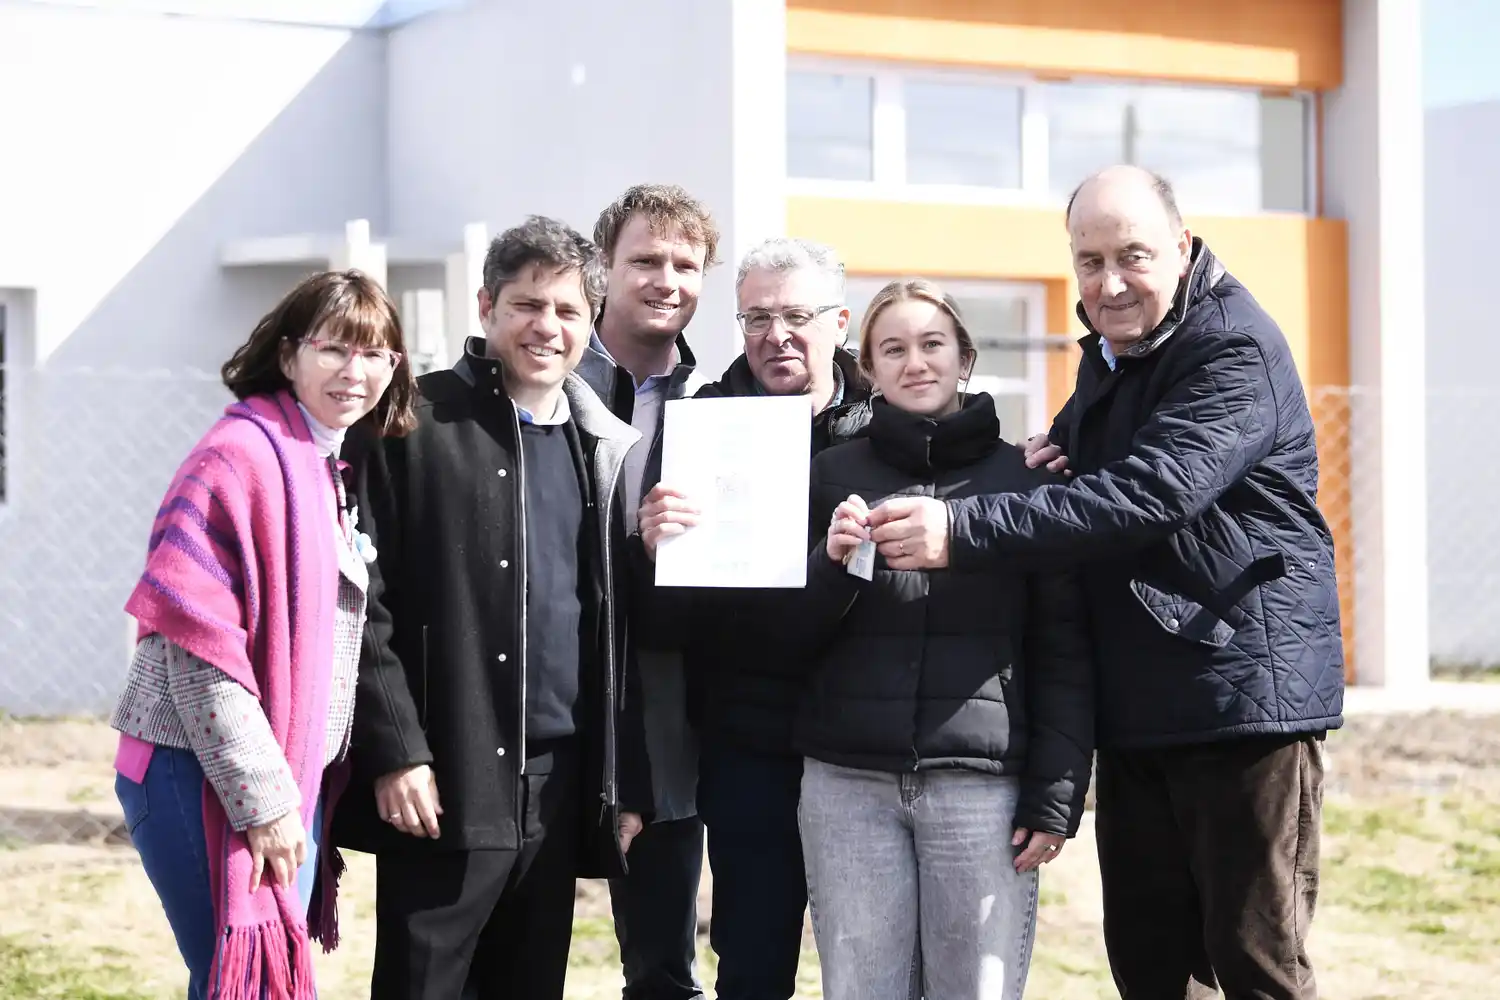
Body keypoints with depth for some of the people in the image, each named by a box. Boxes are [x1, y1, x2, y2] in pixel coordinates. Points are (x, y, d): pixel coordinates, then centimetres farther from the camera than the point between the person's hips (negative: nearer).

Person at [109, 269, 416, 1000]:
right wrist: (262, 797, -18)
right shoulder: (242, 454, -13)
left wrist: (293, 791, 10)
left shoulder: (340, 471, 13)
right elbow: (197, 640, -19)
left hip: (295, 777, 8)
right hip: (207, 778, -8)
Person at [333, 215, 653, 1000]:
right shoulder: (414, 425, -2)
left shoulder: (611, 449, 12)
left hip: (559, 788, 4)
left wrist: (628, 786, 9)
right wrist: (394, 752, -13)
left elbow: (624, 629, 13)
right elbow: (364, 599, -6)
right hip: (443, 785, -4)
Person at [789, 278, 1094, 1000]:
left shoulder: (1022, 478, 5)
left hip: (983, 784, -1)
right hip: (846, 784, 1)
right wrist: (834, 562, -9)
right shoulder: (834, 474, 9)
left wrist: (1055, 796, -4)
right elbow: (793, 637, 10)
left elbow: (1063, 651, 3)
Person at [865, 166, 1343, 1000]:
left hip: (1247, 691, -9)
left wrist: (964, 531, -33)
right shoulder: (1109, 354, 15)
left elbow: (1151, 493, -28)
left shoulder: (1236, 352, -15)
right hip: (1137, 706, 9)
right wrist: (1060, 455, 0)